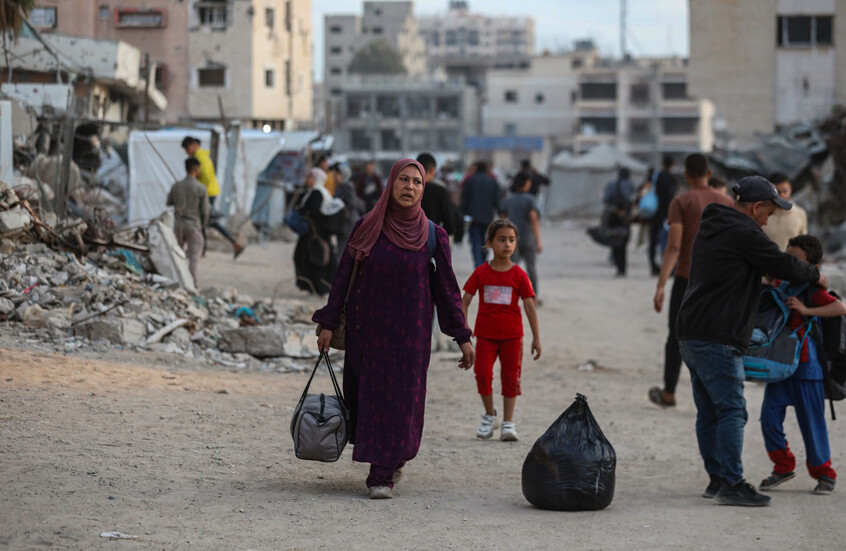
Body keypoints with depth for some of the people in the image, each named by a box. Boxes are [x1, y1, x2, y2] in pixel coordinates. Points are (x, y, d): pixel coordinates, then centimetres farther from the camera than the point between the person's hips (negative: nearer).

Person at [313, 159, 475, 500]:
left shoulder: (433, 236, -3)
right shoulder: (366, 228, -1)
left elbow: (447, 287, 0)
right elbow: (344, 277, 3)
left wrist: (462, 337, -1)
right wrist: (329, 323, 0)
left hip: (409, 331, -1)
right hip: (367, 328, 2)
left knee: (399, 399, -4)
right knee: (365, 394, 8)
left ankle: (382, 475, 3)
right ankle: (392, 458, 32)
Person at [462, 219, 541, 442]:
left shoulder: (518, 275, -3)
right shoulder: (481, 273, -1)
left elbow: (530, 307, 0)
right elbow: (464, 301, 3)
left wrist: (536, 338, -1)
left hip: (511, 335, 0)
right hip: (485, 334, 0)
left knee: (510, 377, 1)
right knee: (483, 374, -5)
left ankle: (508, 423, 10)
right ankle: (489, 415, 16)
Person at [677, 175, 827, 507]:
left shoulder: (710, 228, 19)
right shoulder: (745, 234, -11)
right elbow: (786, 267, -5)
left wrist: (768, 275, 23)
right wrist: (816, 276, 12)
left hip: (690, 336, 10)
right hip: (717, 339, -10)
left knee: (709, 412, 12)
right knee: (731, 410, -8)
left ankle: (717, 479, 16)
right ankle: (730, 485, -10)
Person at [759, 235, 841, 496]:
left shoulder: (812, 291, -11)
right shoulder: (780, 284, 9)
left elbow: (840, 308, -26)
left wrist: (807, 310, -28)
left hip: (806, 368, -6)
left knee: (811, 422, 2)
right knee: (770, 417, -1)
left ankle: (823, 473, 19)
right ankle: (784, 467, 16)